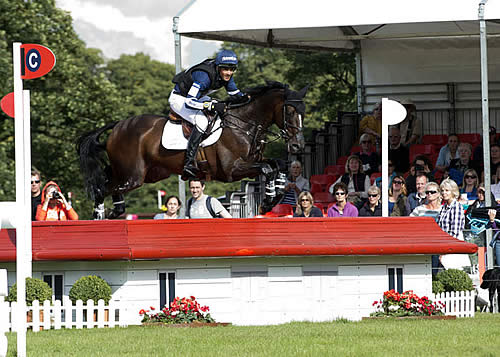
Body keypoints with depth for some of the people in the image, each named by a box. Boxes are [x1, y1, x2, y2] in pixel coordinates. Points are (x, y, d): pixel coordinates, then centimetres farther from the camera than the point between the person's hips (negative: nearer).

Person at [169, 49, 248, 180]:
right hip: (179, 99, -9)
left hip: (197, 97, 9)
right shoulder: (204, 76, -36)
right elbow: (189, 102, -38)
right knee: (201, 121, -31)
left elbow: (234, 91, 8)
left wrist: (243, 97, -15)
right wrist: (212, 106, -47)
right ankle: (189, 162, -35)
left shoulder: (226, 75, -10)